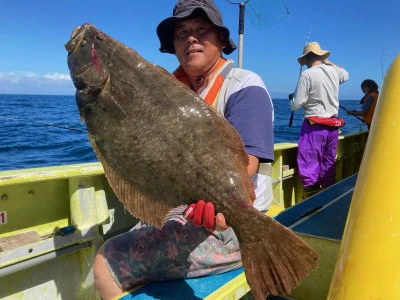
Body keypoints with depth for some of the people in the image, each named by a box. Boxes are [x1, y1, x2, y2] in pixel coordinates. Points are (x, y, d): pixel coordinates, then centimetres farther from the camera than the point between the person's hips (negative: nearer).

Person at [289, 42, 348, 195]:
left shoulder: (307, 75, -12)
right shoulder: (333, 71, 7)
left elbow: (296, 105, -12)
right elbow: (346, 75, 33)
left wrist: (291, 98, 10)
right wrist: (328, 62, 32)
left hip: (314, 126, -7)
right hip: (333, 126, 7)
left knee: (309, 167, -3)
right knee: (328, 166, 17)